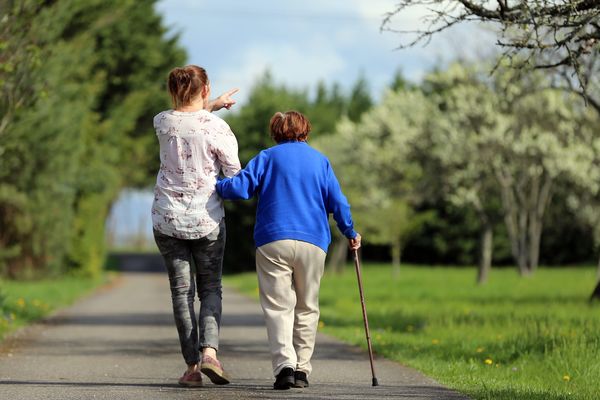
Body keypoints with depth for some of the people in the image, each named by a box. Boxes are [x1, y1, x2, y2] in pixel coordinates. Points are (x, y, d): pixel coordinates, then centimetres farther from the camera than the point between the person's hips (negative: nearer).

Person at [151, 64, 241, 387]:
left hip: (167, 220, 2)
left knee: (181, 291, 7)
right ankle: (209, 351, -11)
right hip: (207, 220, -2)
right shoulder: (216, 127, -11)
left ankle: (192, 366, 3)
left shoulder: (162, 122, -1)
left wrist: (212, 106, 31)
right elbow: (235, 176, -5)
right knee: (210, 290, 11)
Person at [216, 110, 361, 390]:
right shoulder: (320, 160, 13)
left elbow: (240, 188, -6)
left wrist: (215, 186, 11)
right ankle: (301, 369, 7)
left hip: (273, 241, -2)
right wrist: (350, 233, 23)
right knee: (306, 307, 12)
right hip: (313, 243, 2)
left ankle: (285, 364, -20)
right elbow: (337, 202, 10)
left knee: (278, 306, -3)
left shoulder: (267, 157, 6)